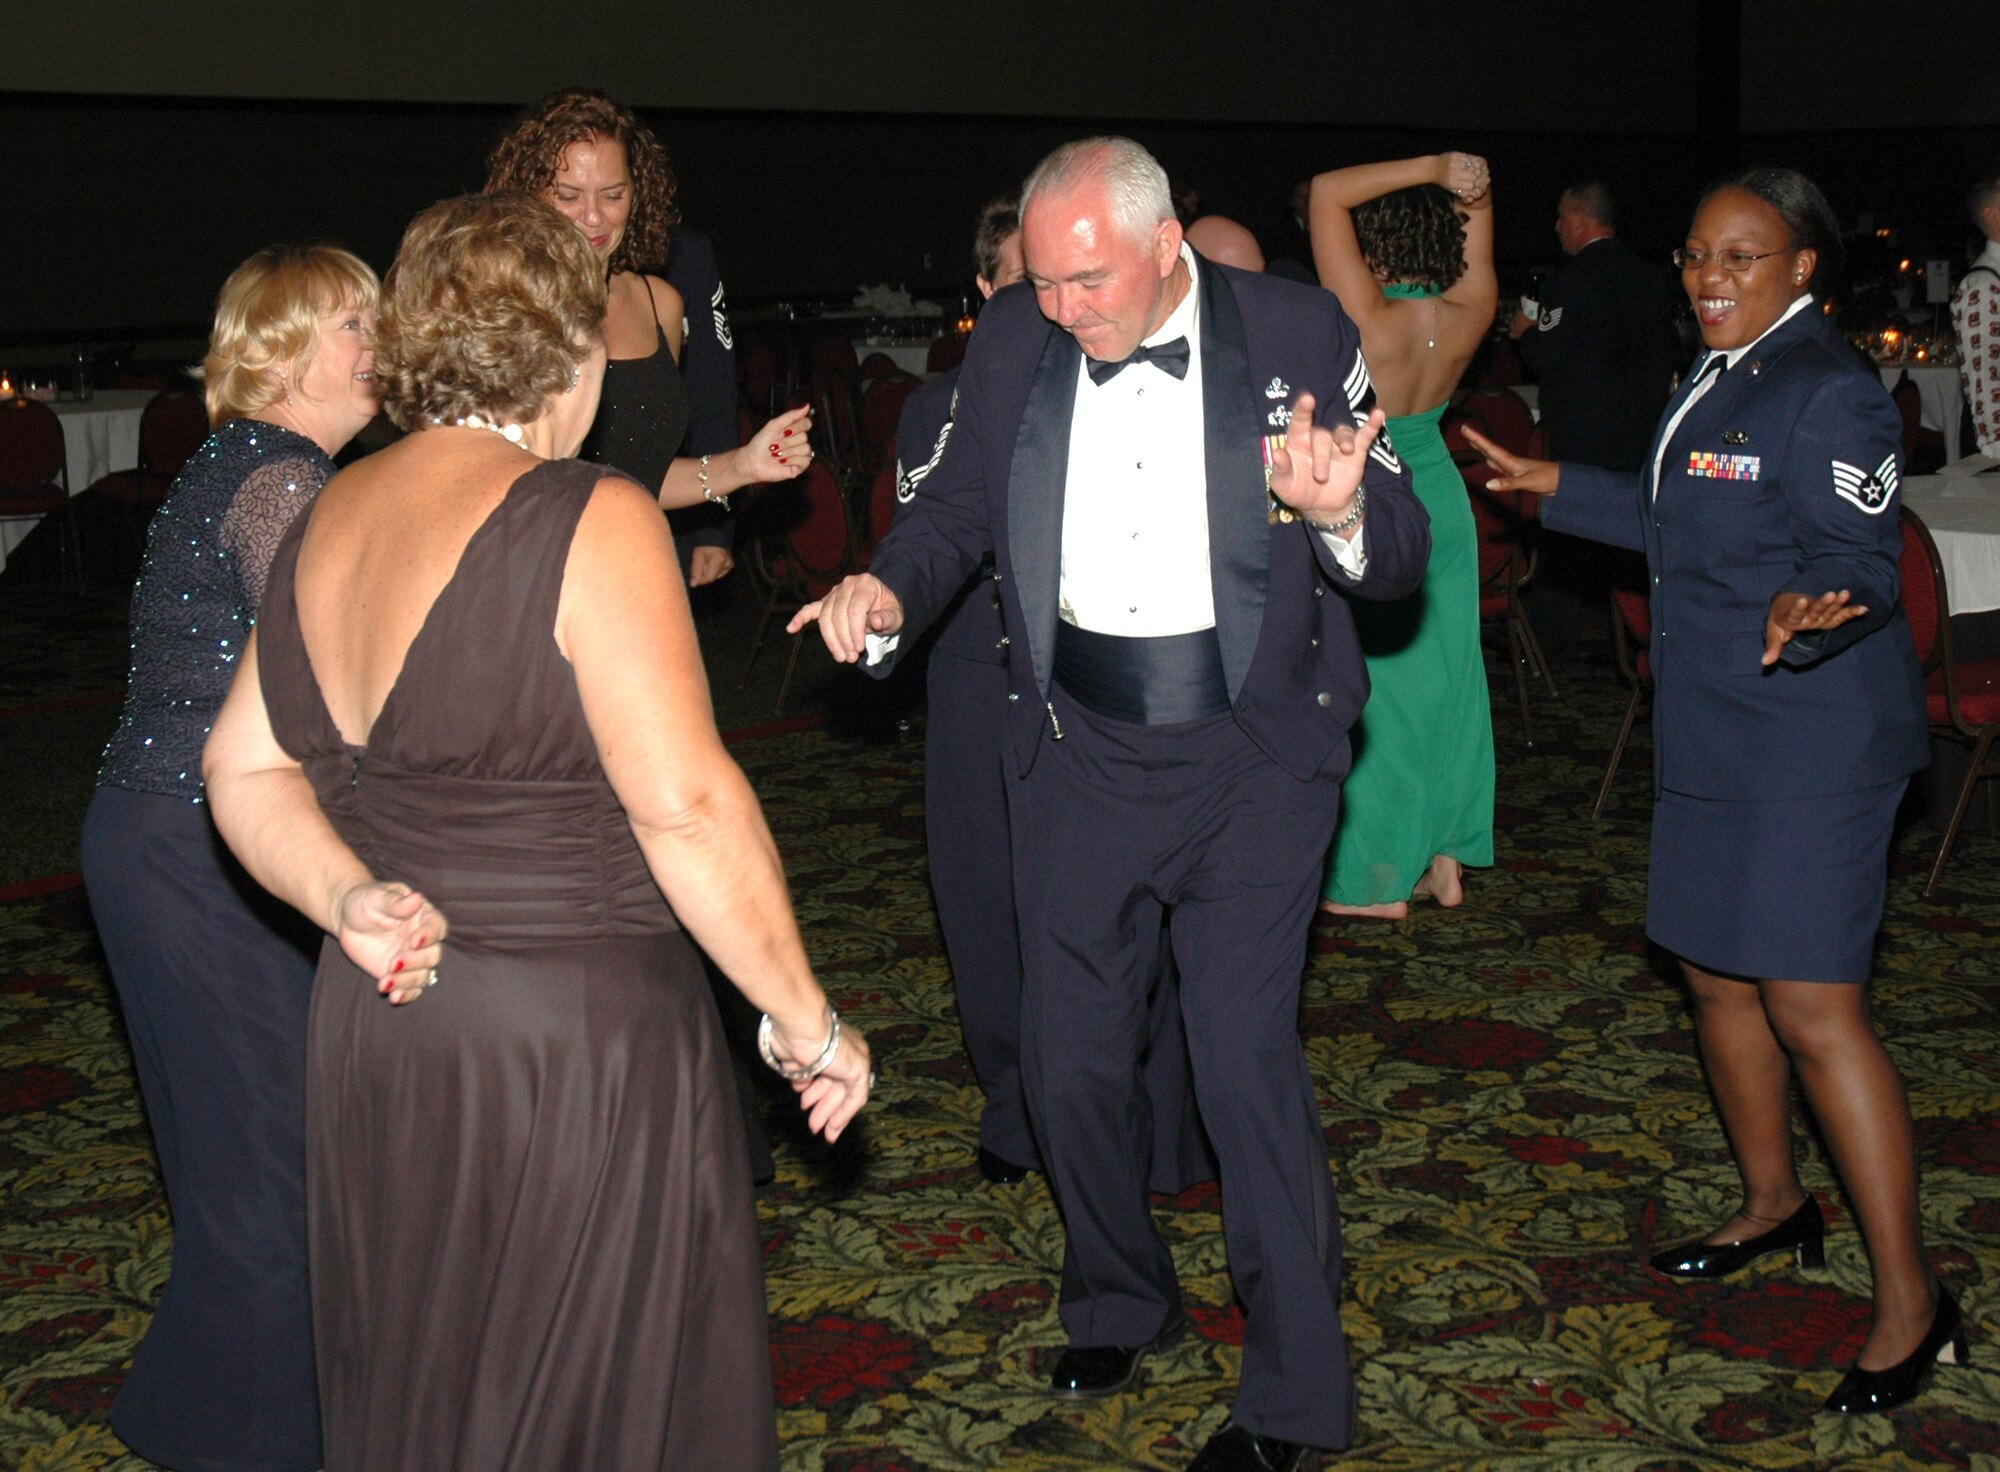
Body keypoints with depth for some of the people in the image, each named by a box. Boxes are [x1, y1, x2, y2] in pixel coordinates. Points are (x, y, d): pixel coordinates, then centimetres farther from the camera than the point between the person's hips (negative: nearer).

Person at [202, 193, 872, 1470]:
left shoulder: (331, 519, 6)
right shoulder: (591, 521, -17)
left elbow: (245, 769, 10)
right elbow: (687, 806, -21)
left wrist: (347, 898, -2)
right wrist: (809, 1024, -13)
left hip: (374, 1027, 7)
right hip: (577, 1049, -7)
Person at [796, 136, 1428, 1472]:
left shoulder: (1297, 331, -9)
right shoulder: (1014, 338, -2)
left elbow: (1400, 558, -7)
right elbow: (958, 511, 10)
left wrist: (1344, 516, -31)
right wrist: (889, 594, -12)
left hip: (1252, 758, -3)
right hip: (1079, 757, 4)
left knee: (1246, 1060, -7)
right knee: (1071, 1060, 12)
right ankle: (1120, 1301, 39)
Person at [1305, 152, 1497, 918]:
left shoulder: (1368, 317, -23)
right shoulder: (1468, 315, -7)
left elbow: (1327, 190, -22)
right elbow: (1476, 204, 11)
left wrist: (1433, 168, -24)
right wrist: (1466, 182, -8)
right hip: (1442, 502, 7)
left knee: (1375, 687, 3)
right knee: (1442, 677, 13)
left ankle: (1383, 878, 10)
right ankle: (1444, 860, 23)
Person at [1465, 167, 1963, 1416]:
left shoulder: (1829, 390, -15)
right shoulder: (1718, 381, 14)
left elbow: (1861, 561, -19)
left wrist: (1810, 611, -41)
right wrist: (1559, 487, 33)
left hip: (1811, 744, -10)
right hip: (1716, 737, 10)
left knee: (1814, 1010, -12)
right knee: (1718, 976, 16)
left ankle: (1910, 1299, -3)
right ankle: (1775, 1206, 36)